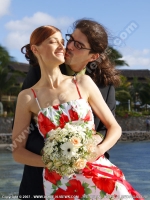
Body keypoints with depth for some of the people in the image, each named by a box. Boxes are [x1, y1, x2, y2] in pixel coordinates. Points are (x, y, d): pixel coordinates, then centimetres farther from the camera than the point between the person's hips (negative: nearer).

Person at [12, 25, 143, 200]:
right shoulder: (28, 97, 1)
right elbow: (18, 151, 4)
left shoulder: (83, 83, 4)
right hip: (59, 182, -1)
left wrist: (98, 150, -12)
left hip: (100, 173, 1)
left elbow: (114, 128, 7)